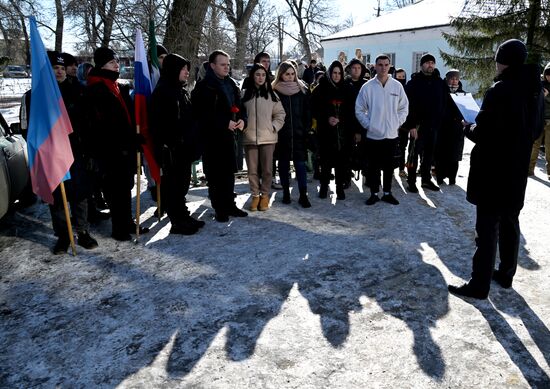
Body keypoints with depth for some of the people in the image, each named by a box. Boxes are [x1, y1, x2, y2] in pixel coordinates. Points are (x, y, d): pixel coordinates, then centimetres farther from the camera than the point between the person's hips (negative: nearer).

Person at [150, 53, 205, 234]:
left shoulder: (183, 91, 14)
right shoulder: (162, 92, -11)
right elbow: (157, 123, -16)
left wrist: (193, 144, 14)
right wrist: (162, 148, -21)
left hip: (184, 147, 8)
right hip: (171, 148, -8)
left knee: (182, 184, 15)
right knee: (172, 185, 1)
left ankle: (183, 217, 26)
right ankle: (177, 222, 9)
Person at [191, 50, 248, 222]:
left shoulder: (231, 84, 13)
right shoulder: (203, 86, -9)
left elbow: (239, 105, 17)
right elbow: (203, 114, -16)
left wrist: (242, 119, -3)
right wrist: (225, 123, -20)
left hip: (229, 134, 6)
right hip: (212, 137, -6)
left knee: (229, 171, 12)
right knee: (215, 174, 1)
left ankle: (230, 204, 24)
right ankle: (219, 208, 11)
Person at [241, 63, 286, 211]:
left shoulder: (271, 94, 6)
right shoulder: (245, 94, 6)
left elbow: (280, 113, 9)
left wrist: (274, 127, -3)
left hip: (268, 138, 0)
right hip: (249, 138, 0)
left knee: (267, 169, 3)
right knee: (252, 170, 5)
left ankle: (265, 195, 19)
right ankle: (255, 195, 19)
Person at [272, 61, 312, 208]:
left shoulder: (302, 90, 6)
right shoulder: (275, 90, 1)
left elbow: (307, 112, 7)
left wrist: (306, 129, 0)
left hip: (298, 133, 0)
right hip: (281, 134, 0)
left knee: (300, 163, -3)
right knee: (283, 163, 9)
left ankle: (303, 195, 0)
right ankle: (286, 193, 20)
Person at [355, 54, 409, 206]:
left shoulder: (397, 86, 1)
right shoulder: (367, 87, -3)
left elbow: (404, 107, 8)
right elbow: (359, 109, 1)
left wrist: (398, 123, -1)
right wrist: (367, 124, -6)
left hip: (392, 134, 2)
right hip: (373, 135, -1)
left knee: (389, 166, 11)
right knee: (373, 166, 7)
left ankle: (387, 193, 23)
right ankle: (374, 193, 19)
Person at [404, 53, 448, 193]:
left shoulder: (439, 82, 9)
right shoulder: (414, 82, -6)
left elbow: (444, 102, 11)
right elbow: (408, 105, -12)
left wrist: (440, 121, 2)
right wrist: (411, 125, -18)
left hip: (433, 124, 5)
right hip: (418, 124, -5)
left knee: (429, 153, 12)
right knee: (415, 153, 1)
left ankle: (426, 179, 24)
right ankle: (411, 181, 8)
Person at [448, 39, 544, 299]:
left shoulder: (499, 90, -18)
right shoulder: (535, 89, 7)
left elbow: (483, 132, -20)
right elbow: (536, 129, 15)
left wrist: (468, 128, -1)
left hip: (493, 170, -8)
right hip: (518, 168, 8)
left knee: (487, 226, -3)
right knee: (509, 222, 17)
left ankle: (480, 284, 4)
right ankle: (506, 274, 30)